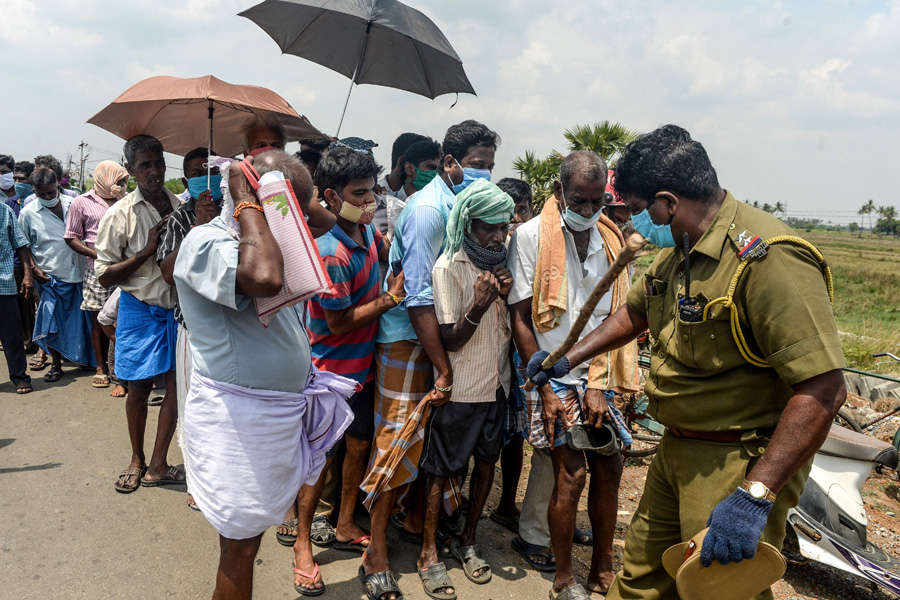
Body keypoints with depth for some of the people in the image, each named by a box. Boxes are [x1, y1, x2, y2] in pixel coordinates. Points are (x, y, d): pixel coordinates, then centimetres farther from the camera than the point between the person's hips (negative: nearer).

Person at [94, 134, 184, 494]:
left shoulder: (181, 206, 4)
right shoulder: (120, 214, -7)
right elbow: (104, 276, -8)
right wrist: (147, 251, -18)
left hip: (178, 307, 3)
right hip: (140, 310, -2)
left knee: (175, 386, 1)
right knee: (138, 388, 9)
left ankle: (157, 465, 16)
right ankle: (137, 460, 30)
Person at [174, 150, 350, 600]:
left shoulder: (268, 240, 11)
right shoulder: (206, 242, -17)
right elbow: (264, 277, -37)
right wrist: (247, 202, -25)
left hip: (280, 409, 9)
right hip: (238, 415, -9)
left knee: (250, 532, 21)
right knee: (240, 544, 3)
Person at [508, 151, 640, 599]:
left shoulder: (611, 240, 7)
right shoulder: (531, 236, -6)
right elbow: (521, 318, -7)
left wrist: (600, 384, -3)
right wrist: (546, 387, -10)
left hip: (598, 376, 5)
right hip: (554, 377, -4)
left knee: (609, 469, 5)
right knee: (571, 473, -7)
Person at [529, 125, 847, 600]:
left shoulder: (766, 258, -25)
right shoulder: (677, 252, 7)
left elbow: (824, 388, -29)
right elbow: (635, 313, 25)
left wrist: (755, 496, -31)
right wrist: (568, 358, 27)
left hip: (739, 462, -8)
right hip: (677, 452, 9)